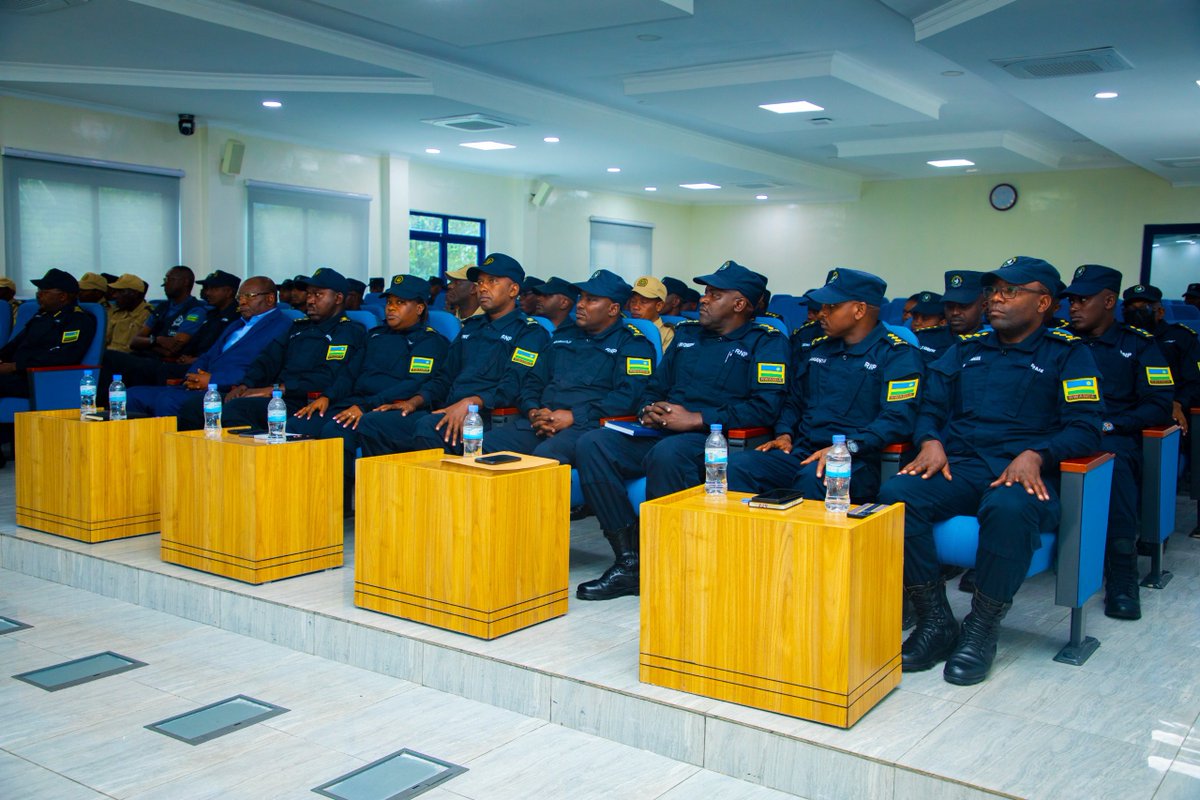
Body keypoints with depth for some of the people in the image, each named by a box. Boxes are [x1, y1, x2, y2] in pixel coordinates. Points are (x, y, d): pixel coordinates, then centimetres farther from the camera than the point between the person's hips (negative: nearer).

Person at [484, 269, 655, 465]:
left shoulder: (631, 342, 5)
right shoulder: (563, 334, 26)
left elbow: (628, 396, -10)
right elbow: (534, 381, 26)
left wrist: (574, 416, -15)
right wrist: (533, 411, 3)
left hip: (587, 426, -6)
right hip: (541, 423, 6)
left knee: (545, 454, -37)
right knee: (486, 444, -18)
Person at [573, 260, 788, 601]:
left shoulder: (764, 341, 4)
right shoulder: (686, 333, 24)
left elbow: (766, 406, -10)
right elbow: (656, 386, 28)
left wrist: (697, 419, -15)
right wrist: (648, 411, 2)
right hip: (661, 432, 7)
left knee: (666, 454, -39)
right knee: (592, 444, -17)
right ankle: (628, 562, -19)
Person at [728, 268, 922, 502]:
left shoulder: (897, 354, 0)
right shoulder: (818, 348, 22)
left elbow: (898, 420, -12)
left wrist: (847, 447, -23)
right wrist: (784, 433, 9)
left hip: (855, 461, -6)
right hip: (799, 453, 6)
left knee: (813, 478, -40)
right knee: (735, 465, -21)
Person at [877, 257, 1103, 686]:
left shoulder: (1068, 354, 10)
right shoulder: (965, 349, 23)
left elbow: (1085, 427, 0)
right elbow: (930, 405, 19)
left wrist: (1035, 454, -18)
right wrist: (930, 441, -4)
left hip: (1022, 472, -4)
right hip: (957, 467, 4)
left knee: (1009, 508, -41)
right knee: (896, 496, -28)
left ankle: (982, 630, -22)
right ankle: (935, 622, -18)